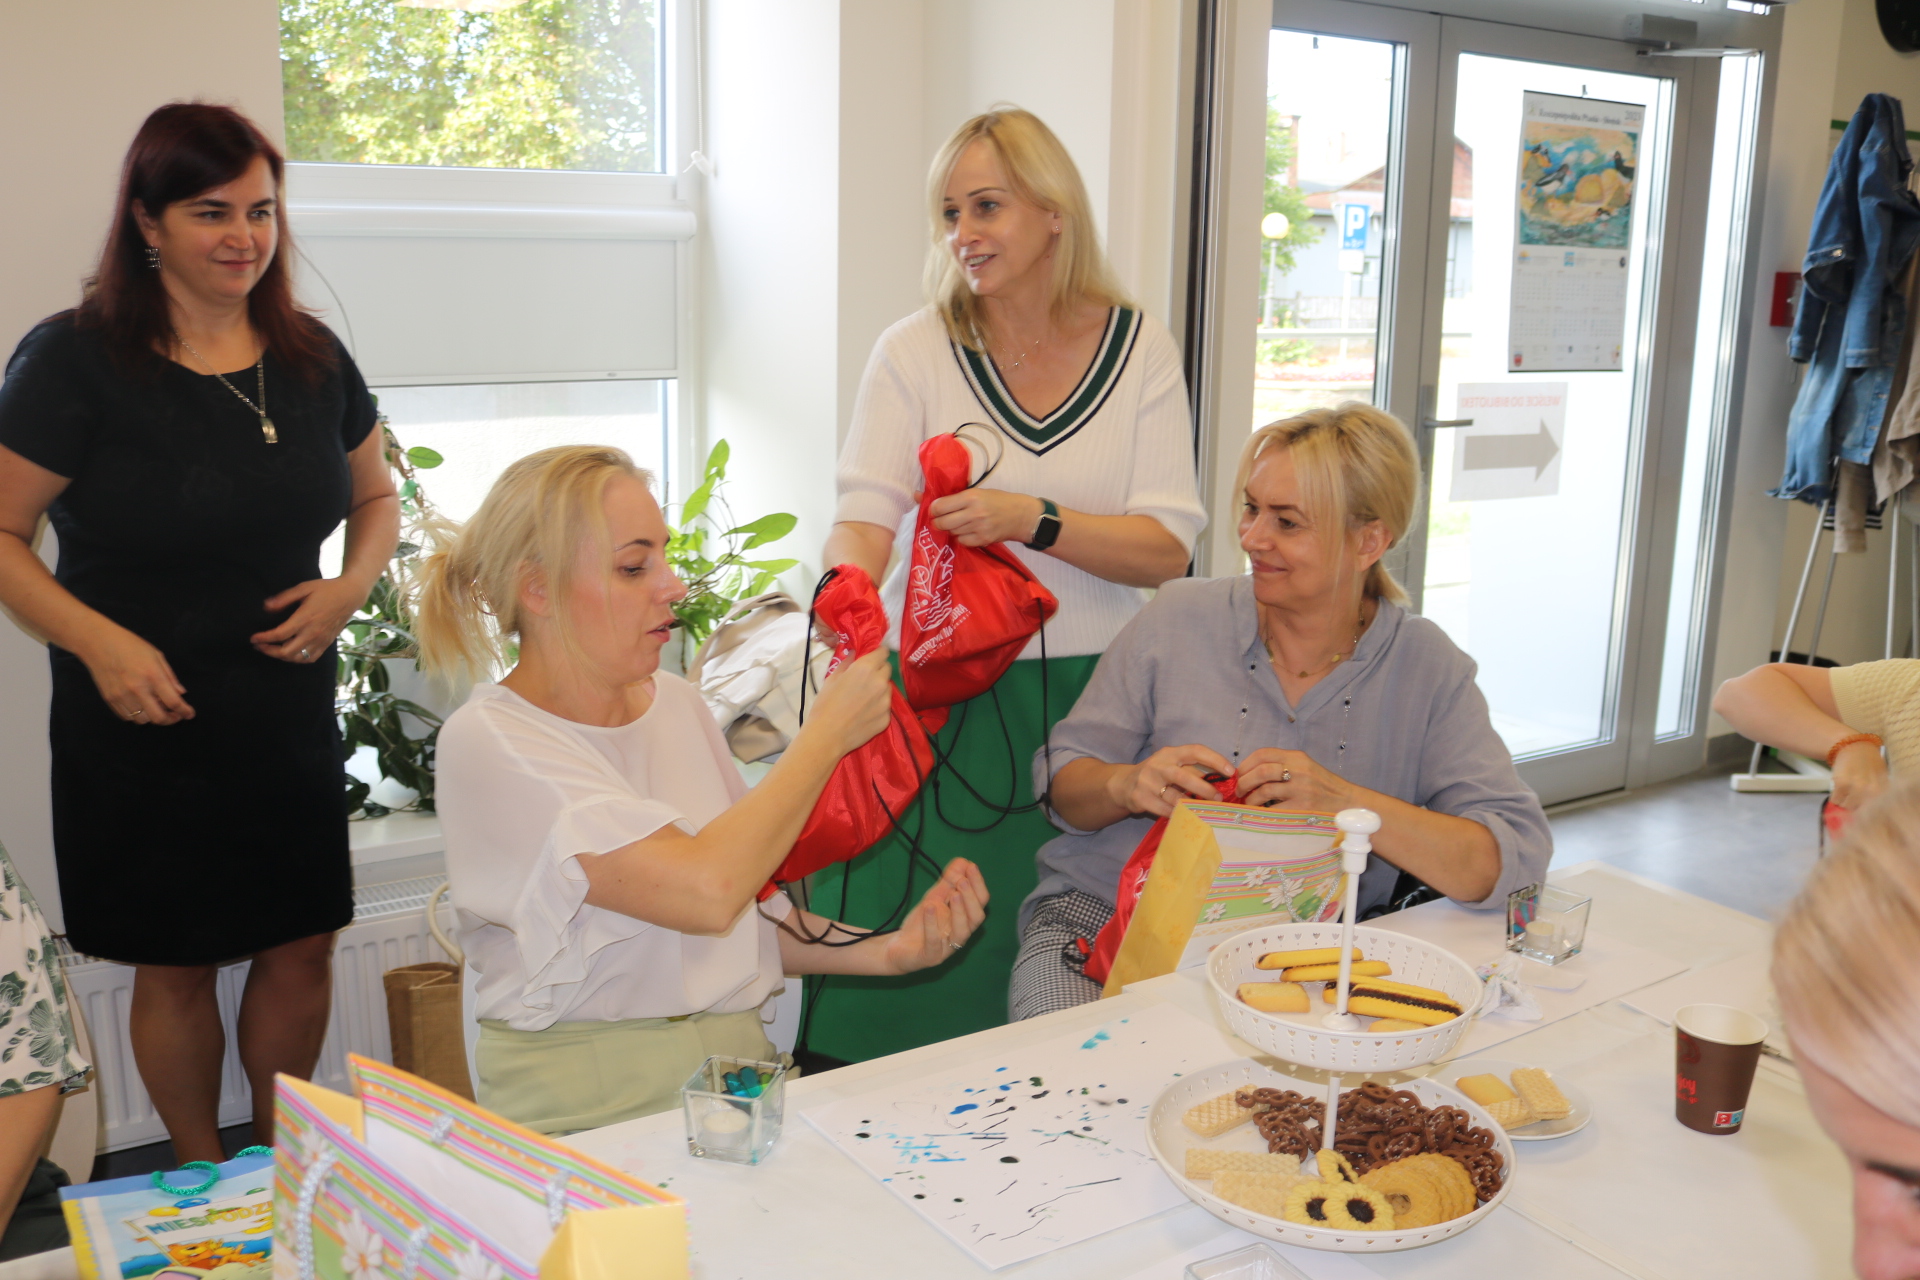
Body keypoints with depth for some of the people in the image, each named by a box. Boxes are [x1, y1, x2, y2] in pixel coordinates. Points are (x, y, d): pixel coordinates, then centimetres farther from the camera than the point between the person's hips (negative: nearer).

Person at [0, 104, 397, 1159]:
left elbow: (376, 496, 17)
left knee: (303, 950, 10)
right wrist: (100, 642, -20)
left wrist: (351, 585, -3)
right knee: (175, 966, 8)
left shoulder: (313, 358, 5)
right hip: (142, 727, -4)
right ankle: (203, 1181, 32)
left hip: (290, 718, 4)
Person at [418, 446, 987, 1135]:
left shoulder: (677, 704, 11)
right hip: (589, 1110, -6)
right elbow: (707, 892, -23)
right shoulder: (487, 743, -12)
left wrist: (888, 949, -1)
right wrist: (828, 732, -11)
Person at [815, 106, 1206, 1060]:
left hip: (1085, 697, 1)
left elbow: (1167, 550, -4)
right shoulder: (914, 353, 2)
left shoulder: (1138, 348, 3)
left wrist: (1031, 518, -19)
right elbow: (865, 513, -10)